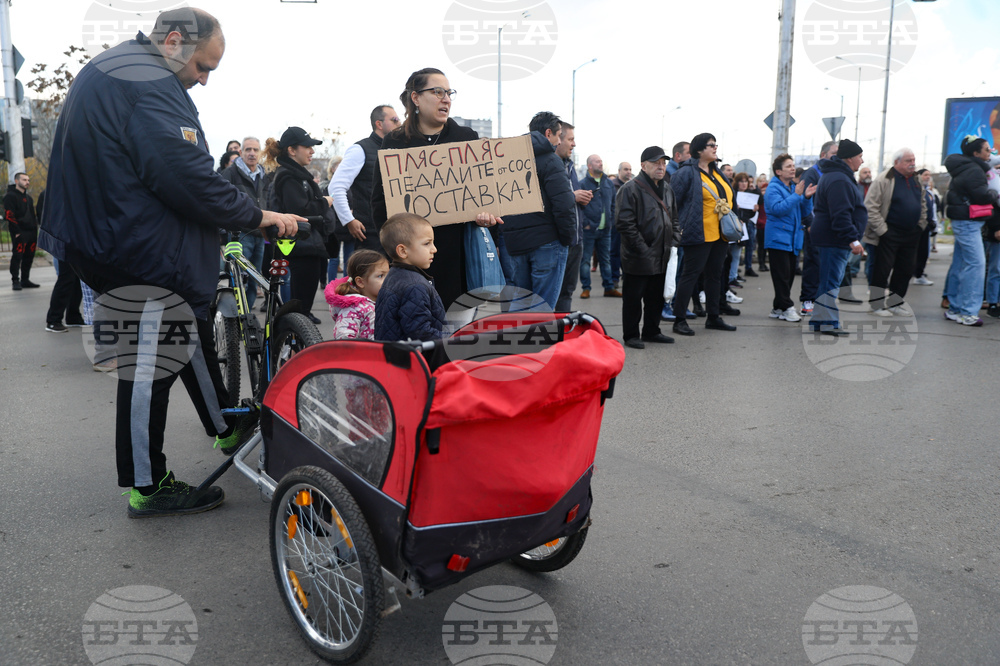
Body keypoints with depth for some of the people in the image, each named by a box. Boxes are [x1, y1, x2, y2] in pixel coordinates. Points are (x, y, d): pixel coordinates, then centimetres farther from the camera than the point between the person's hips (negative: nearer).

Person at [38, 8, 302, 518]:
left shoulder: (105, 69, 16)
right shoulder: (148, 84, -20)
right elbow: (189, 179, -27)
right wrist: (258, 216, -16)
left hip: (106, 241, 11)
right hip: (143, 256, -11)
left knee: (193, 339, 21)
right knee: (149, 366, -3)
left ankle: (225, 428, 37)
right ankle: (148, 487, 9)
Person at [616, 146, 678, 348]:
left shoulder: (667, 189, 14)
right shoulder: (631, 189, -12)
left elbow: (674, 218, 24)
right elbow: (624, 223, -18)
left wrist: (674, 239, 8)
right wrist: (642, 249, -19)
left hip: (662, 257, 8)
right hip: (638, 259, -8)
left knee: (657, 297, 16)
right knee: (633, 299, 2)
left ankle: (651, 331, 29)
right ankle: (631, 336, 12)